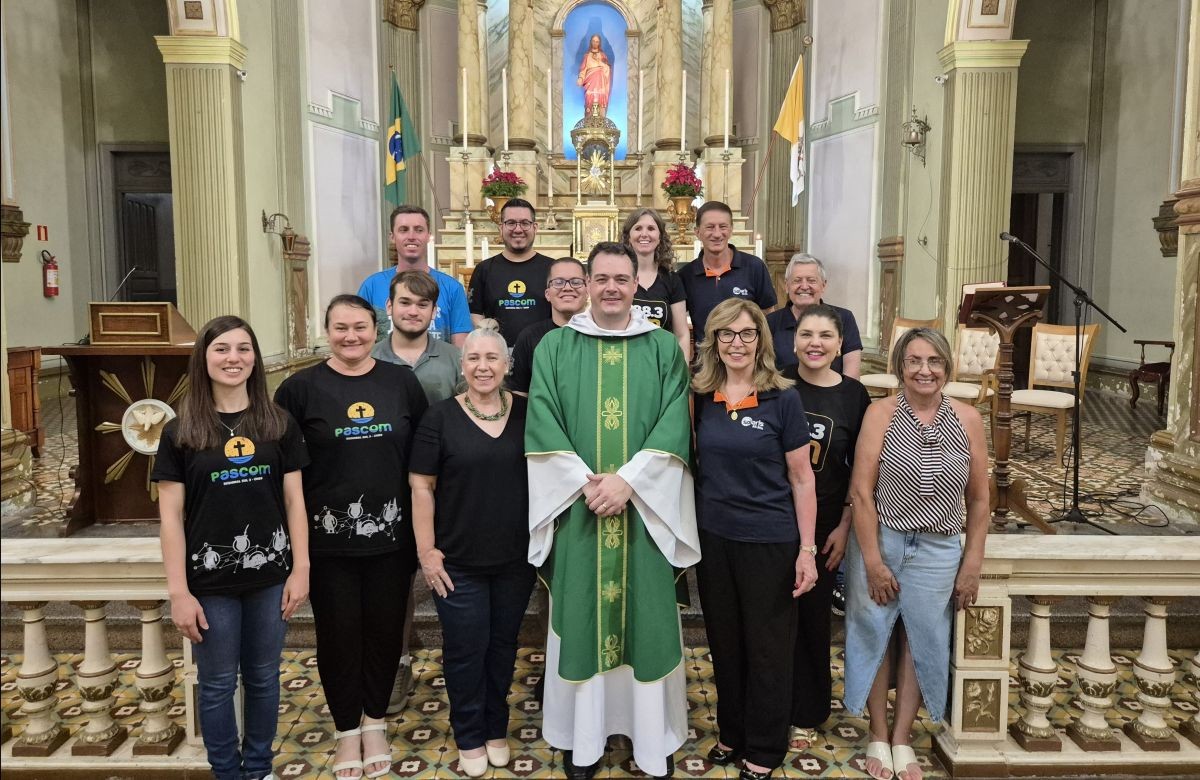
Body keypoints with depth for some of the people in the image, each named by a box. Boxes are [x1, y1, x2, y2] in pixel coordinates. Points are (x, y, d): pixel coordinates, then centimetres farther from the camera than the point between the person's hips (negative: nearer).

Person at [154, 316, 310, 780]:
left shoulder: (280, 424, 0)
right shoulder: (180, 432, -4)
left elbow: (294, 500, 2)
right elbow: (171, 517, -5)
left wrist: (301, 568, -2)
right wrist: (179, 592, -8)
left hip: (270, 575, 1)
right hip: (211, 580, -1)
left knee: (263, 677, 14)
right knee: (217, 683, 12)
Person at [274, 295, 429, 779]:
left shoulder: (402, 381, 2)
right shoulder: (301, 387, -3)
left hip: (391, 535, 2)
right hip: (329, 539, -1)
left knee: (385, 629, 12)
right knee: (338, 634, 9)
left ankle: (374, 722, 34)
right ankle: (347, 730, 30)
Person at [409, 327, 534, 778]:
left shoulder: (529, 413, 0)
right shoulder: (441, 417, -6)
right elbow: (421, 488, -5)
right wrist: (426, 551, -8)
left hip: (516, 559, 2)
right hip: (458, 563, -2)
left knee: (503, 646, 15)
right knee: (465, 651, 8)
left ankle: (496, 730, 35)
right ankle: (469, 739, 28)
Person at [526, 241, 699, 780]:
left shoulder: (664, 349, 4)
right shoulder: (555, 347, 4)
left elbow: (674, 426, -5)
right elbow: (543, 424, -3)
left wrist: (628, 480, -16)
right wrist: (585, 482, -14)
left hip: (645, 508, 0)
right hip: (577, 508, 0)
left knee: (647, 616, 7)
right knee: (580, 615, 7)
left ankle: (654, 736, 23)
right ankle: (583, 736, 23)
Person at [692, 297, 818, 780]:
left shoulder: (782, 399, -9)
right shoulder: (701, 397, 1)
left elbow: (802, 478, -6)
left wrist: (807, 549, -9)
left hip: (770, 542, -4)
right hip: (713, 539, 4)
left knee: (767, 650, 9)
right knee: (724, 645, 17)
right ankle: (731, 735, 36)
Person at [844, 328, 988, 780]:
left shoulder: (967, 420, -1)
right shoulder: (881, 414, -8)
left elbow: (978, 499, 5)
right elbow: (861, 491, -10)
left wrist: (973, 564, 3)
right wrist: (873, 560, -12)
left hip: (938, 551, 2)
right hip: (880, 542, -2)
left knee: (921, 639, 10)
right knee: (876, 634, 9)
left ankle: (902, 739, 28)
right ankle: (878, 736, 27)